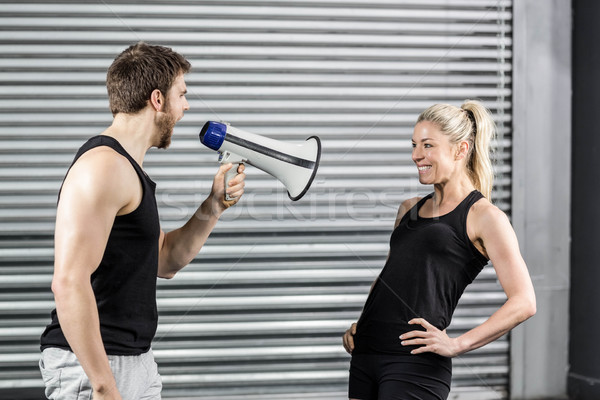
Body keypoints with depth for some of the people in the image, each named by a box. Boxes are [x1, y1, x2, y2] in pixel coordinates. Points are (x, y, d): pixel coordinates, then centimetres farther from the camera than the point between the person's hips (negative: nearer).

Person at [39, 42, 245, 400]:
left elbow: (164, 261, 24)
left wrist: (214, 207, 10)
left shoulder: (130, 169, 16)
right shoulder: (103, 165, -16)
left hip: (137, 359, 10)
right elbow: (69, 282, -24)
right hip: (93, 367, -10)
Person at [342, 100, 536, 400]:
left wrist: (457, 344, -14)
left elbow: (523, 302, -9)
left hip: (415, 362, -7)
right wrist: (361, 325, 12)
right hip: (366, 354, 7)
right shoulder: (409, 209, 17)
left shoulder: (483, 216, -3)